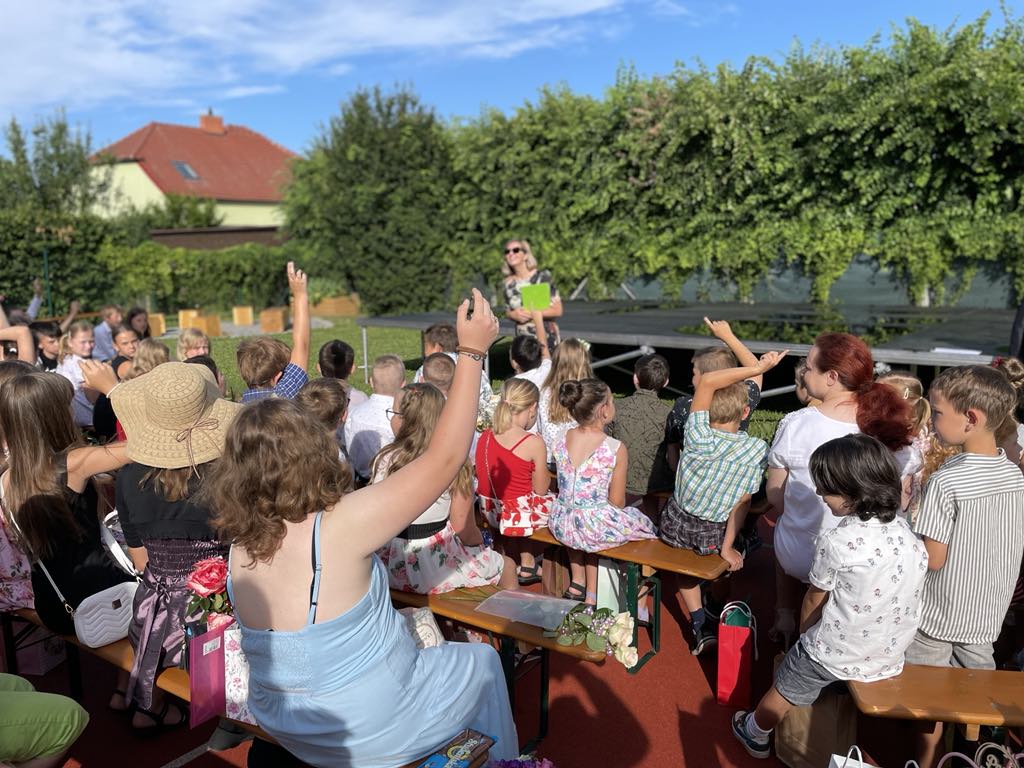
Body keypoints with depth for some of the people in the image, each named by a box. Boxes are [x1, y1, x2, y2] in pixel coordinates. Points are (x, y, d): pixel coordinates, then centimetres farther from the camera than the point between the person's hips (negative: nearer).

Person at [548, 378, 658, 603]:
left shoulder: (561, 441, -3)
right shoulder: (615, 449, -18)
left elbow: (565, 489, 9)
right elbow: (617, 502, -10)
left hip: (560, 525, 6)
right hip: (596, 529, -6)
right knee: (642, 523, 23)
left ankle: (577, 582, 38)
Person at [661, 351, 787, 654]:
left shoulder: (699, 436, -23)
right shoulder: (757, 450, -20)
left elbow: (706, 381, -21)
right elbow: (743, 502, -16)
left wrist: (758, 368, -24)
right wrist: (727, 548, -8)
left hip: (674, 525, 1)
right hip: (712, 537, 0)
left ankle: (699, 625, 21)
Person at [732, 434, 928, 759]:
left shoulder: (836, 541, -25)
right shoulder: (906, 532, -7)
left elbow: (814, 599, -9)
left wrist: (804, 634, 10)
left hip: (837, 656, -6)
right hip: (891, 657, 6)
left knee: (785, 690, 20)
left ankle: (755, 734, 45)